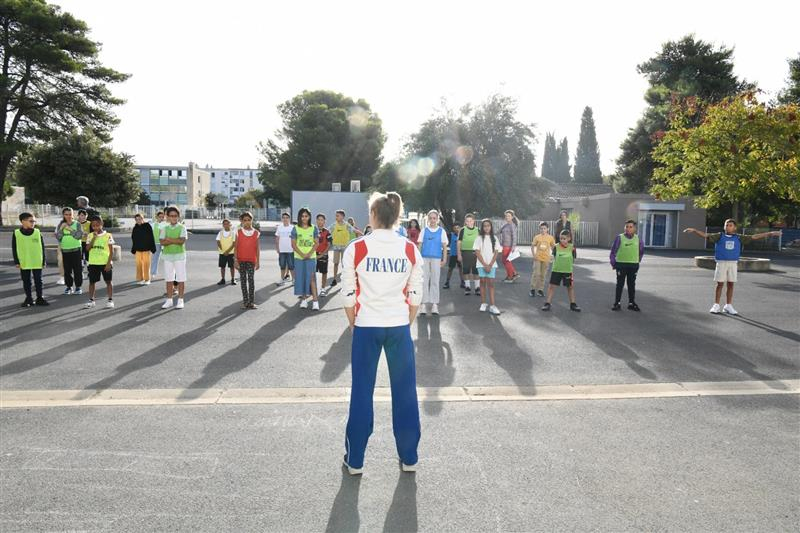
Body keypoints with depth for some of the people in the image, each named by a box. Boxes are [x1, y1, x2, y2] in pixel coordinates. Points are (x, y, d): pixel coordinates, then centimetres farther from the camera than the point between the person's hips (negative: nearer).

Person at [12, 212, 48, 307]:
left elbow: (42, 248, 4)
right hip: (24, 263, 0)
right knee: (26, 281, 9)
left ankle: (39, 298, 15)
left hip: (37, 263, 0)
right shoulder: (16, 233, -2)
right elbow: (14, 249, 2)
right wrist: (16, 262, -2)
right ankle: (29, 299, 19)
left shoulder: (38, 232, 0)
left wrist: (43, 261, 3)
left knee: (38, 281, 6)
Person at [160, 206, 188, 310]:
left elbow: (182, 240, -15)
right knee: (169, 279, 7)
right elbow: (162, 242, -5)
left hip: (179, 255, -3)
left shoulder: (182, 227, 0)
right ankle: (169, 300, 15)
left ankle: (180, 300, 8)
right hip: (167, 255, 3)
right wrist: (176, 241, -14)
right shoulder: (165, 228, 8)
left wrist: (169, 239, -9)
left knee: (181, 279, 0)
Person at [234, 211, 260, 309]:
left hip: (251, 260, 0)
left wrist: (258, 261, 1)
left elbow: (257, 248, 5)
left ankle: (251, 301, -3)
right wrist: (236, 260, -6)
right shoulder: (239, 232, 2)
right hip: (241, 260, 1)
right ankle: (245, 301, 10)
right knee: (243, 280, 5)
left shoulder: (256, 232, 4)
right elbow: (235, 247, 1)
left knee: (251, 279, -7)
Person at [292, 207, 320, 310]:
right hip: (299, 257, 1)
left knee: (311, 278, -7)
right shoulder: (296, 229, 2)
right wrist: (302, 254, -13)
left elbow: (316, 243, 1)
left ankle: (315, 301, -10)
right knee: (301, 278, 4)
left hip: (311, 257, -1)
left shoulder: (313, 228, 3)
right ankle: (304, 299, 14)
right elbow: (293, 244, -1)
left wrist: (309, 253, -12)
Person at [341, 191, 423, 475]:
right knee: (404, 391, 12)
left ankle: (355, 460, 19)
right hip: (399, 326, 1)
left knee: (362, 392, 10)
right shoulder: (410, 250, -2)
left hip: (366, 327, -1)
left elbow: (348, 295, -3)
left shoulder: (356, 249, -7)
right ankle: (408, 458, 22)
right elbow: (415, 296, 1)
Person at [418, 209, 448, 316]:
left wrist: (444, 259, 0)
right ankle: (423, 303, 5)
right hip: (424, 258, 1)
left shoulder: (441, 231, 5)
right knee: (424, 281, 1)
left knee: (435, 281, 3)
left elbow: (444, 246, 6)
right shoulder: (424, 230, 7)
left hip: (436, 259, 0)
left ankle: (434, 304, 9)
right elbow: (420, 244, 8)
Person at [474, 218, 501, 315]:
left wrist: (490, 265, -8)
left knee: (491, 283, -4)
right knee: (483, 282, 3)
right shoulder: (479, 238, 1)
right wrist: (485, 265, -10)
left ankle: (492, 305, -8)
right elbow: (477, 253, -4)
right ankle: (483, 303, 11)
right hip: (481, 264, 0)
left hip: (492, 265, 0)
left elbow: (496, 253, 1)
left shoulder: (494, 238, 5)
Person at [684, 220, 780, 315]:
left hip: (733, 263, 2)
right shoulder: (719, 236, 2)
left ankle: (728, 306, 16)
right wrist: (694, 231, -18)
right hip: (721, 263, -2)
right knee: (720, 284, 0)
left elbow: (754, 237, 9)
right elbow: (705, 235, -5)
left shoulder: (739, 238, 7)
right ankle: (716, 306, 7)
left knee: (730, 284, 6)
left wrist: (770, 234, 8)